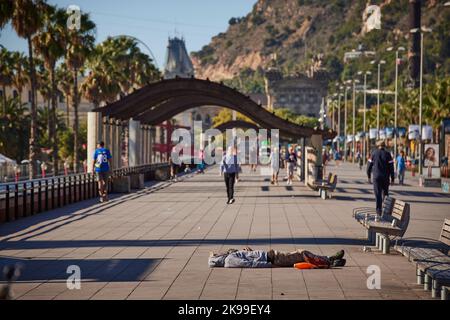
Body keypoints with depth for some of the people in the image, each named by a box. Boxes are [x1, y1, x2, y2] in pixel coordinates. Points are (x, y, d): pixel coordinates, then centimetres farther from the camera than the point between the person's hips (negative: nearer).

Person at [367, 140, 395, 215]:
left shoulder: (374, 153, 0)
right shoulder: (387, 154, -2)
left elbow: (369, 166, 3)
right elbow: (391, 167, -4)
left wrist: (369, 176, 14)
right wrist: (392, 178, 1)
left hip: (376, 177, 0)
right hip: (385, 177, 0)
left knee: (378, 194, 2)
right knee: (385, 193, 15)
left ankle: (379, 210, -2)